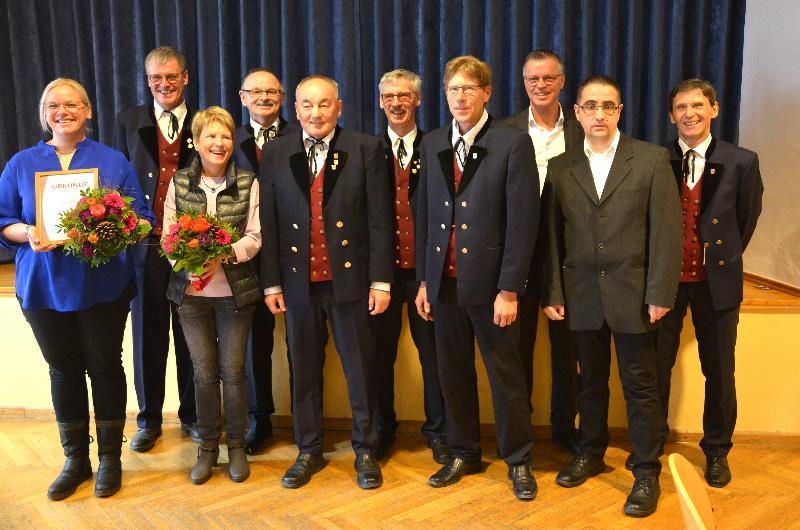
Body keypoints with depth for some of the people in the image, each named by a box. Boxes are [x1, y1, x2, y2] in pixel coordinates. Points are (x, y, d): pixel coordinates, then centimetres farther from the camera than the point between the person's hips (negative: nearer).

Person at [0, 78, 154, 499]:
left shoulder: (113, 161, 4)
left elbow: (141, 217, 3)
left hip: (102, 286, -1)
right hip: (44, 287, 2)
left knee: (104, 367, 5)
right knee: (63, 371, 10)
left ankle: (110, 458, 21)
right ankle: (75, 460, 25)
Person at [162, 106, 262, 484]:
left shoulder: (248, 183, 0)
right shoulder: (179, 182, 4)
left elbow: (254, 237, -3)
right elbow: (168, 236, 2)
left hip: (235, 290, -1)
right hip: (191, 291, 1)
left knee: (234, 370, 6)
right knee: (204, 372, 9)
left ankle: (237, 446, 22)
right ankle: (207, 447, 23)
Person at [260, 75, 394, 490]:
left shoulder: (366, 149, -2)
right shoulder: (276, 153, 4)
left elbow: (379, 220, -4)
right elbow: (268, 222, 4)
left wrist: (380, 280, -7)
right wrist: (271, 282, 1)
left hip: (349, 278, -2)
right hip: (298, 280, 2)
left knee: (359, 369, 7)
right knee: (304, 370, 12)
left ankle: (365, 451, 23)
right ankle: (309, 451, 27)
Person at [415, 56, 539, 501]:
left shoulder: (513, 142, -7)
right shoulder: (433, 144, 9)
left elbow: (523, 220, -10)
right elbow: (425, 215, 11)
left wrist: (509, 289, -14)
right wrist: (423, 280, 8)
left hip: (491, 282, -4)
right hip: (445, 281, 5)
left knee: (507, 376, 6)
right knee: (454, 373, 13)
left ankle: (518, 460, 23)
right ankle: (464, 454, 30)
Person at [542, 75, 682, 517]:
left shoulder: (651, 159, -2)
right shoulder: (560, 167, 6)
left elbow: (666, 230, -5)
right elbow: (552, 235, 5)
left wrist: (660, 293, -10)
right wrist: (552, 292, 1)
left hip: (633, 294, -2)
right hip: (581, 294, 3)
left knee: (639, 385, 5)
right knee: (590, 380, 15)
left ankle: (647, 472, 19)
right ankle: (590, 453, 33)